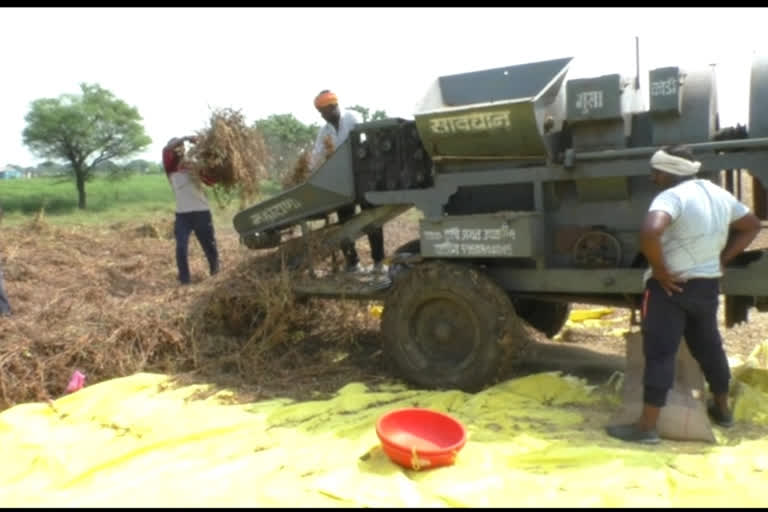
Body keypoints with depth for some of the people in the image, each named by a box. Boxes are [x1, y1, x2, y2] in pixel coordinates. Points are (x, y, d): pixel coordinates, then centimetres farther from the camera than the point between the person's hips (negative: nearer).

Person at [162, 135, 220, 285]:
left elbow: (211, 180, -10)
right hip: (182, 214, 1)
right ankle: (185, 282, 3)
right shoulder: (170, 169, 8)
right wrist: (185, 137, -18)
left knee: (210, 248, 8)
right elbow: (166, 150, -11)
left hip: (201, 212, 0)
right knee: (181, 249, -9)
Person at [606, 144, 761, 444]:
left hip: (671, 286, -8)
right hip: (708, 285, 8)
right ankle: (722, 409, 40)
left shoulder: (672, 196, -19)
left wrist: (660, 270, -22)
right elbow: (752, 226, 21)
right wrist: (722, 260, 12)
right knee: (709, 346, 23)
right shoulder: (719, 194, 8)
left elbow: (650, 233, -38)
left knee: (660, 353, -5)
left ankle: (647, 427, -2)